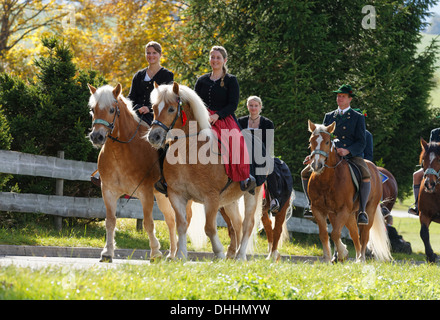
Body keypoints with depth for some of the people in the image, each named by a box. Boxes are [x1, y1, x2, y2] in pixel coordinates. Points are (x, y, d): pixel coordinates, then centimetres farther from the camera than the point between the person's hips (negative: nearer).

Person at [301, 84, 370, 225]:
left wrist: (347, 151, -21)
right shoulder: (329, 117, 17)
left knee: (366, 176, -33)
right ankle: (311, 205, 3)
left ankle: (361, 211, -27)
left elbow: (361, 143, -2)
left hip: (352, 156, -4)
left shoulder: (358, 118, 5)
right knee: (306, 173, -9)